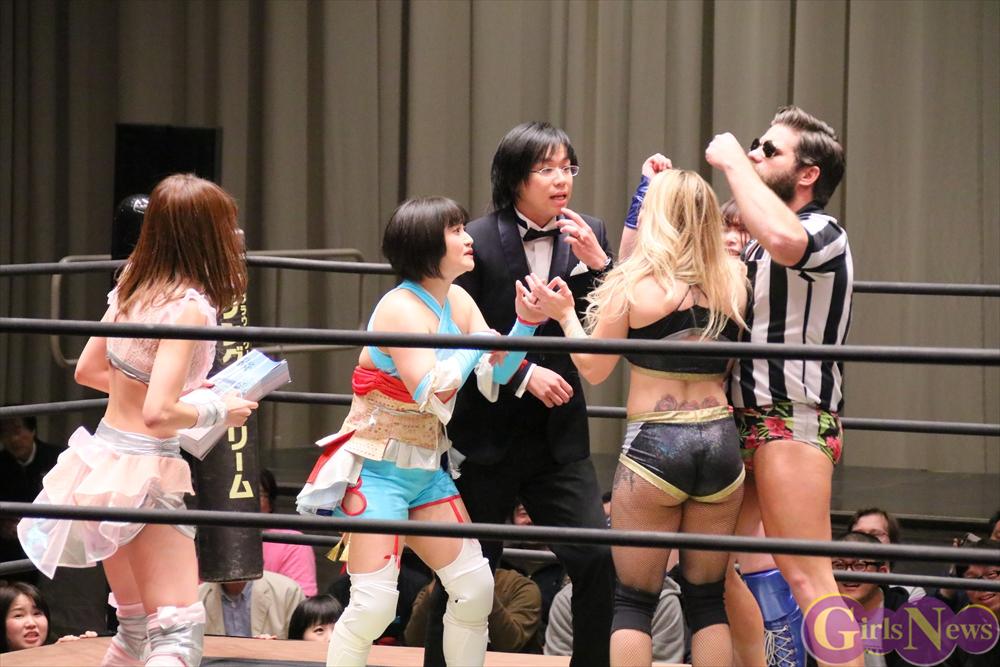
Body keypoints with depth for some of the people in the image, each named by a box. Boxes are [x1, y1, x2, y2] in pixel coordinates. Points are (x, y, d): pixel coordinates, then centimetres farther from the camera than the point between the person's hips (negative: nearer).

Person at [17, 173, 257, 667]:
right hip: (145, 472, -8)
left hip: (101, 459, 8)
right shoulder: (189, 307, -18)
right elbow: (158, 413, -24)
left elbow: (88, 371, 17)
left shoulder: (131, 288, 5)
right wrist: (218, 411, -7)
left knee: (135, 623, 21)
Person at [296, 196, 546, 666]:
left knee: (475, 588, 7)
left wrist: (526, 322, -8)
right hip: (377, 469, -8)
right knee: (373, 602, -14)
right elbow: (432, 393, -25)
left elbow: (496, 373, 6)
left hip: (426, 469, 8)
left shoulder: (457, 301, 8)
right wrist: (477, 344, -15)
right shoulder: (402, 308, -17)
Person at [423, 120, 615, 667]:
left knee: (598, 560, -7)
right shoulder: (479, 240, -9)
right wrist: (523, 374, -16)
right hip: (487, 435, -3)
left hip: (558, 434, 3)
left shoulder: (586, 236, 2)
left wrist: (598, 264, -15)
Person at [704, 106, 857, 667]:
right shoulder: (759, 246, 18)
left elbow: (782, 239, -35)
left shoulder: (825, 233, -10)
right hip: (747, 421, 10)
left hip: (794, 423, -10)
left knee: (807, 579, -15)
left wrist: (732, 162, -20)